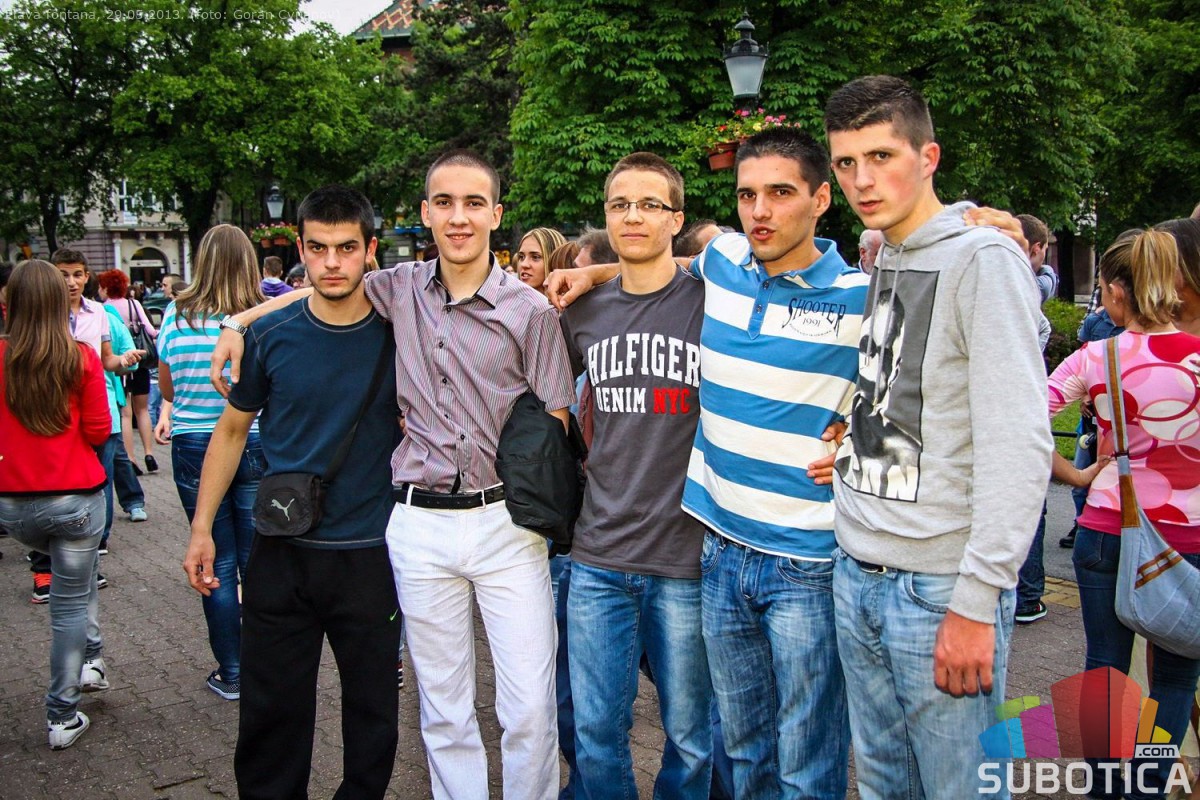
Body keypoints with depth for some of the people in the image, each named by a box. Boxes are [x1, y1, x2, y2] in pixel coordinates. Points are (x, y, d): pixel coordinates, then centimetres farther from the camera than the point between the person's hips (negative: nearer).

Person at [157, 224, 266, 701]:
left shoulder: (177, 315, -6)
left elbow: (167, 386, 7)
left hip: (194, 448, 1)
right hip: (257, 447, 0)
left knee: (218, 563, 10)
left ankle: (231, 674, 19)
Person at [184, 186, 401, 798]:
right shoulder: (272, 334, -3)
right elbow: (233, 429, 7)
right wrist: (202, 528, 5)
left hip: (370, 556, -1)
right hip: (282, 554, 1)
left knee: (372, 710, 13)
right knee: (271, 712, 12)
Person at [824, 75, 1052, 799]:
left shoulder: (984, 260, -11)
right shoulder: (873, 266, 12)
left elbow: (1020, 446, -18)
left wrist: (977, 602, -19)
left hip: (941, 587, -7)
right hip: (857, 576, 7)